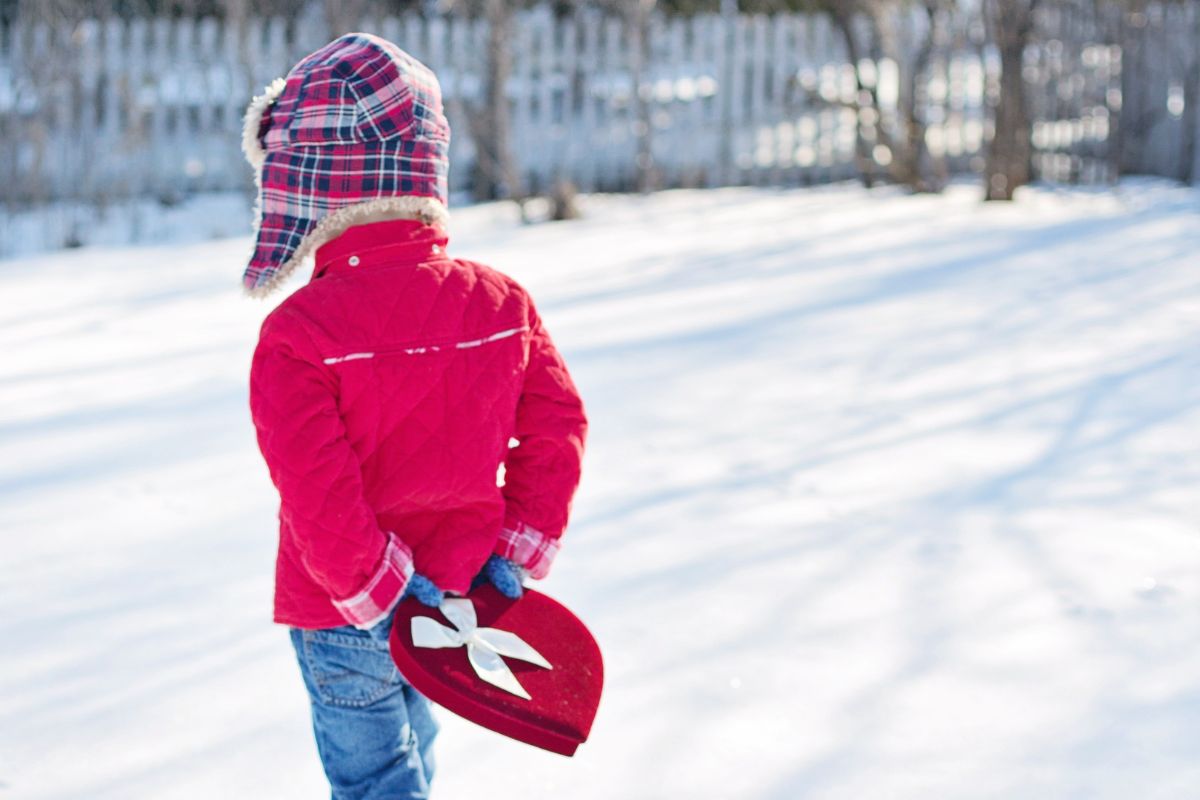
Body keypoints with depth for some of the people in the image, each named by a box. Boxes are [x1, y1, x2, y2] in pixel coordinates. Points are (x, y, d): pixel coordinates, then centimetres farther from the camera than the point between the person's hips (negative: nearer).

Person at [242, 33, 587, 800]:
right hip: (457, 588, 5)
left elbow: (316, 492, -26)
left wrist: (374, 588, -15)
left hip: (344, 618, -5)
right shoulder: (498, 302, -7)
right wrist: (522, 545, 3)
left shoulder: (298, 333, -23)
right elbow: (559, 425, -2)